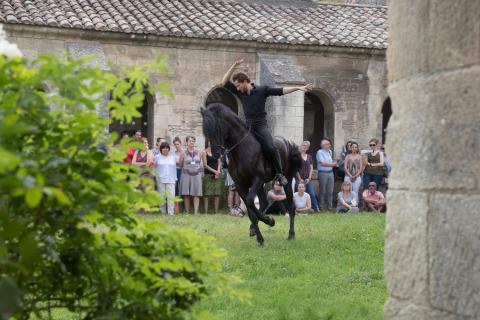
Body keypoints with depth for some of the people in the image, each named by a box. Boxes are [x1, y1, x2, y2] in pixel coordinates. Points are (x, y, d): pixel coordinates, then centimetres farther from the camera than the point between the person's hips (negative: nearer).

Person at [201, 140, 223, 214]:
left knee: (217, 194, 0)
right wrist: (214, 171, -12)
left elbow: (219, 163, 8)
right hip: (208, 175, -4)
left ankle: (216, 212, 3)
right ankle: (206, 212, -6)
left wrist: (218, 172, -8)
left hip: (217, 175, 4)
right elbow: (205, 165, -5)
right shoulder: (204, 152, 1)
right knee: (206, 194, -5)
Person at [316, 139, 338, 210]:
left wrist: (334, 164, -1)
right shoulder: (320, 152, -8)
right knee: (322, 191, 0)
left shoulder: (329, 151, 14)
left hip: (330, 172, 6)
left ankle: (330, 205, 13)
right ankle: (321, 206, 7)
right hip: (323, 173, -6)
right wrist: (332, 164, -8)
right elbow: (323, 163, -15)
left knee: (330, 190, 6)